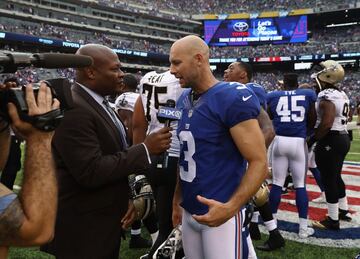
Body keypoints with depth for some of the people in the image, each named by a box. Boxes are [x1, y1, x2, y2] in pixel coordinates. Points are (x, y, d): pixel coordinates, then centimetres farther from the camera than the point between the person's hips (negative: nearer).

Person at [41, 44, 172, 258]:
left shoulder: (99, 103, 9)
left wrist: (126, 197, 4)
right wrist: (145, 149, -21)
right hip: (83, 229, -9)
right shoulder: (72, 109, -22)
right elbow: (91, 172, -28)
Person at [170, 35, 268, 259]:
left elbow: (259, 163, -17)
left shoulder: (234, 98, -16)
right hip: (189, 212, 7)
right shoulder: (183, 100, 7)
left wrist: (230, 207, -26)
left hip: (221, 213, -7)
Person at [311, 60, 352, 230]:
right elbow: (341, 119, 14)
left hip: (330, 141, -10)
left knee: (328, 180, 0)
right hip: (343, 138, 10)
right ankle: (343, 211, 36)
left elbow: (326, 123, -26)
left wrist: (312, 140, -17)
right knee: (336, 177, 22)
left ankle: (333, 221, 9)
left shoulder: (327, 97, -18)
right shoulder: (342, 95, 12)